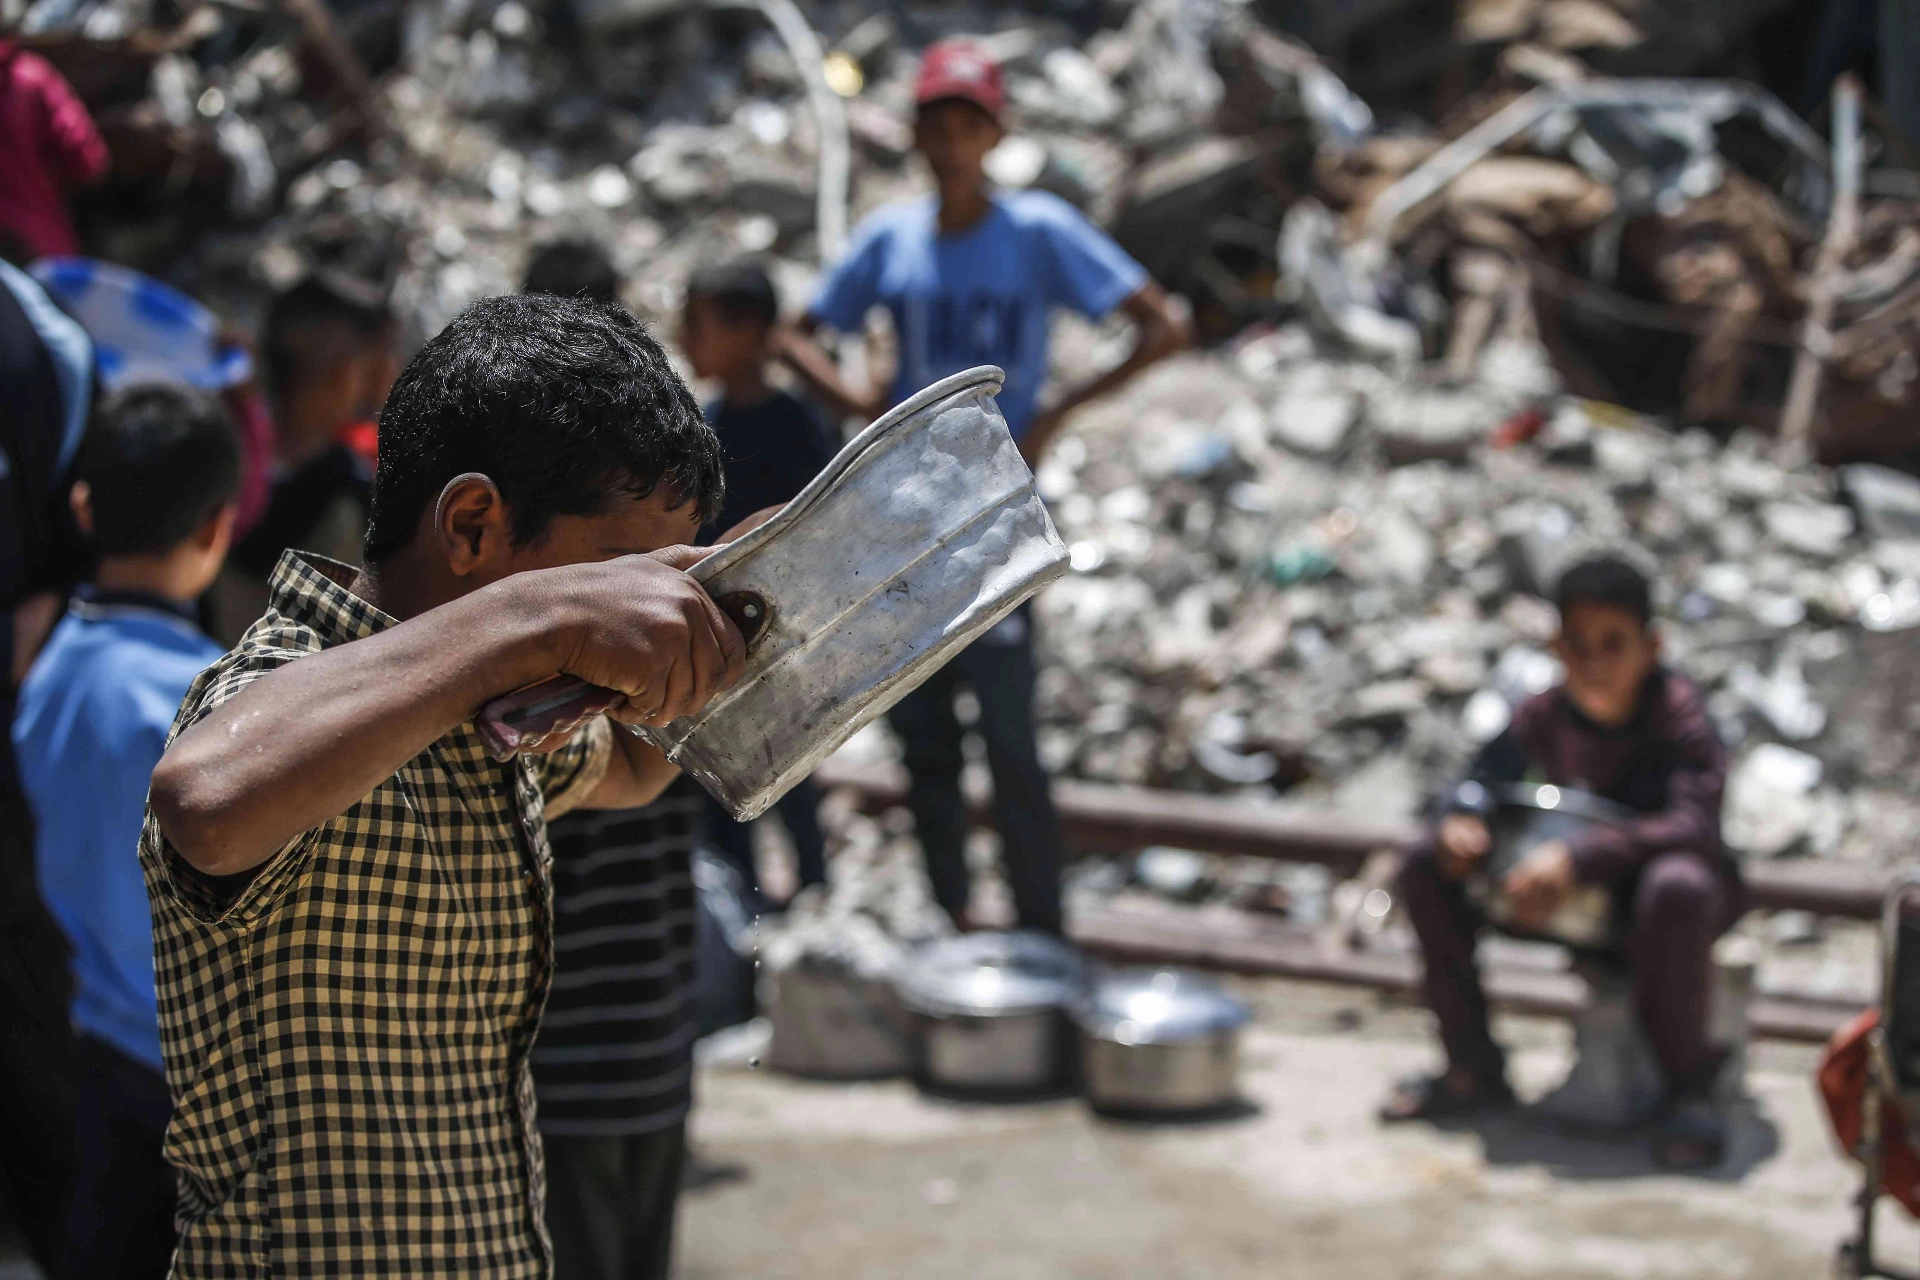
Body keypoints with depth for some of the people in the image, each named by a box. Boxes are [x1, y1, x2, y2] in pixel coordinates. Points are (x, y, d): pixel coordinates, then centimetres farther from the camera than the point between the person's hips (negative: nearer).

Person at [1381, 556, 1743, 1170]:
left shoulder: (1677, 710, -23)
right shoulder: (1546, 714, -8)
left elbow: (1693, 825, -35)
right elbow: (1485, 779, 3)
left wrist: (1577, 856, -46)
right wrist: (1461, 819, -23)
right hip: (1578, 893, 5)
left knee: (1675, 887, -42)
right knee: (1429, 867, -9)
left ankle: (1689, 1082, -18)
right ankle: (1474, 1067, 3)